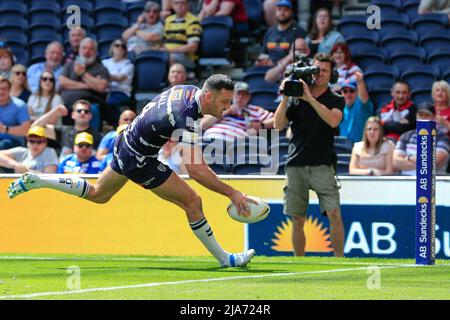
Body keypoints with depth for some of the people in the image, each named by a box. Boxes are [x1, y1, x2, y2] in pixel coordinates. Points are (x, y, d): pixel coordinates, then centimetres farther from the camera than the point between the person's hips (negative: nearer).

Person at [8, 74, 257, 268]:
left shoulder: (188, 90, -5)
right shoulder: (186, 119, -32)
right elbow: (195, 170, -35)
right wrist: (232, 193, -34)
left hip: (126, 142, 9)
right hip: (139, 160, -9)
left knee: (96, 194, 28)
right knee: (192, 201, -5)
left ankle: (34, 181, 27)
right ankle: (224, 259, 7)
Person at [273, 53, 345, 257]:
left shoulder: (336, 100, 7)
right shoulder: (296, 98, 11)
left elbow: (333, 121, -14)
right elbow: (279, 125, 2)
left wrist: (310, 98, -17)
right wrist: (285, 98, -8)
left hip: (322, 165, -2)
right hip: (296, 165, 2)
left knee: (334, 214, -15)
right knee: (297, 221, 4)